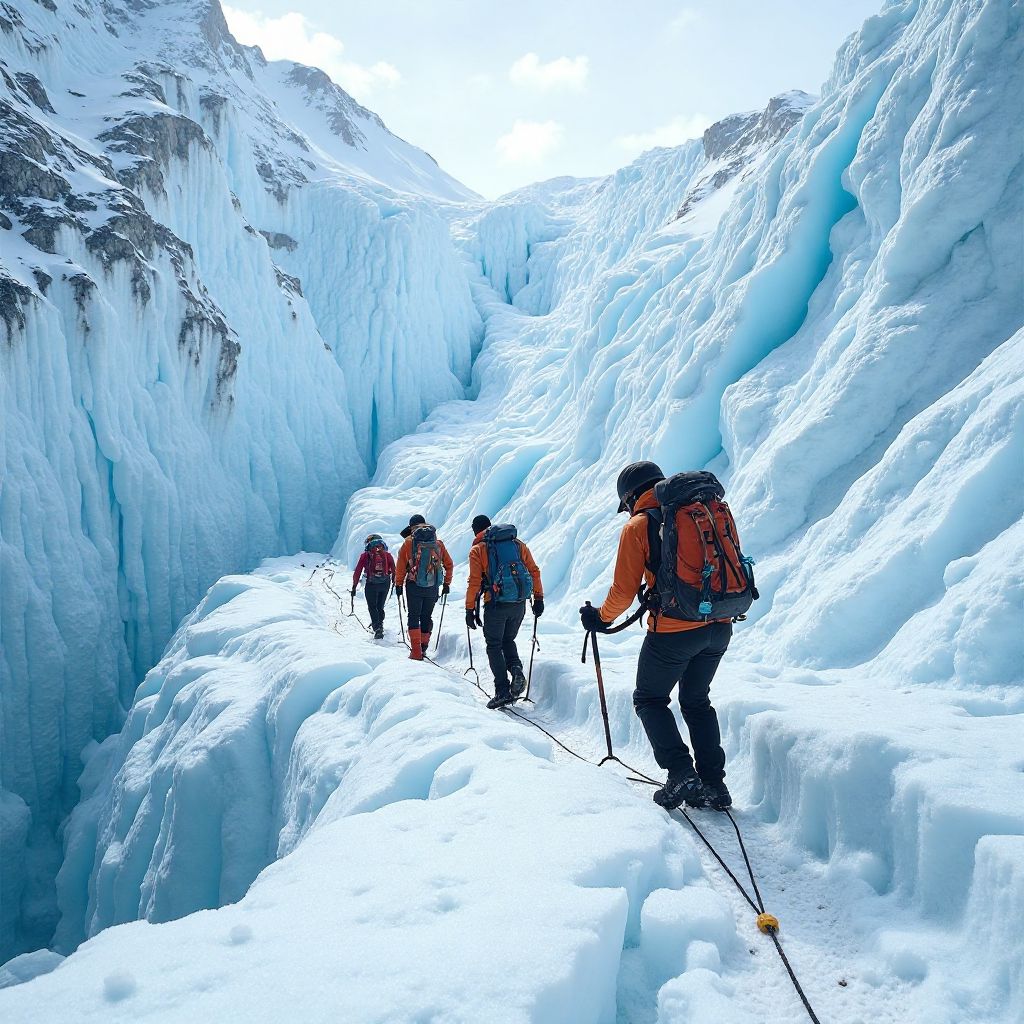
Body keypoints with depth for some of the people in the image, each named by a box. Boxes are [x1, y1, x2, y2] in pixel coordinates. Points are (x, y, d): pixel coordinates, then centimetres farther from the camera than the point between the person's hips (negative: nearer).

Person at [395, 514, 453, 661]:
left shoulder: (409, 541, -1)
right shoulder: (438, 542, 8)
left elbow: (400, 566, -2)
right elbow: (449, 564, 9)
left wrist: (398, 584, 6)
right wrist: (447, 583, 17)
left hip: (414, 586, -3)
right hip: (432, 588, 3)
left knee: (414, 617, 4)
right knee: (426, 617, 15)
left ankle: (416, 651, -5)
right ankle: (424, 647, 16)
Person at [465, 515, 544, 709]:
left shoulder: (477, 550, 2)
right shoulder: (518, 543, 11)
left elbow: (474, 582, -5)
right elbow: (534, 571, 7)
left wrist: (470, 609, 0)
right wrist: (538, 598, 11)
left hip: (496, 605, -4)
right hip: (519, 604, 4)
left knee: (494, 646, 9)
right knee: (508, 640, 23)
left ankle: (503, 691, 1)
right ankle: (516, 669, -3)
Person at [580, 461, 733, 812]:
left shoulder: (638, 526, -5)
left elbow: (624, 590, -5)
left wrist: (601, 617, 14)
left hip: (673, 630, -6)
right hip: (719, 626, 6)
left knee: (649, 700, 15)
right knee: (697, 701, 23)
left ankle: (681, 774, 0)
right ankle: (713, 783, 18)